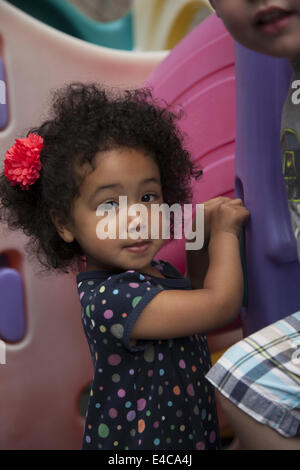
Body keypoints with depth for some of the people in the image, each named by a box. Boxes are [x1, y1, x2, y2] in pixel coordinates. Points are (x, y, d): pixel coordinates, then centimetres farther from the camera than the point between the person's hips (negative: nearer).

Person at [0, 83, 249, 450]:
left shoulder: (156, 271, -4)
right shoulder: (108, 298, -29)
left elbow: (199, 300, 14)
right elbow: (221, 304, -28)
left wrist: (201, 244, -2)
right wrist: (223, 234, -12)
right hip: (140, 441, -8)